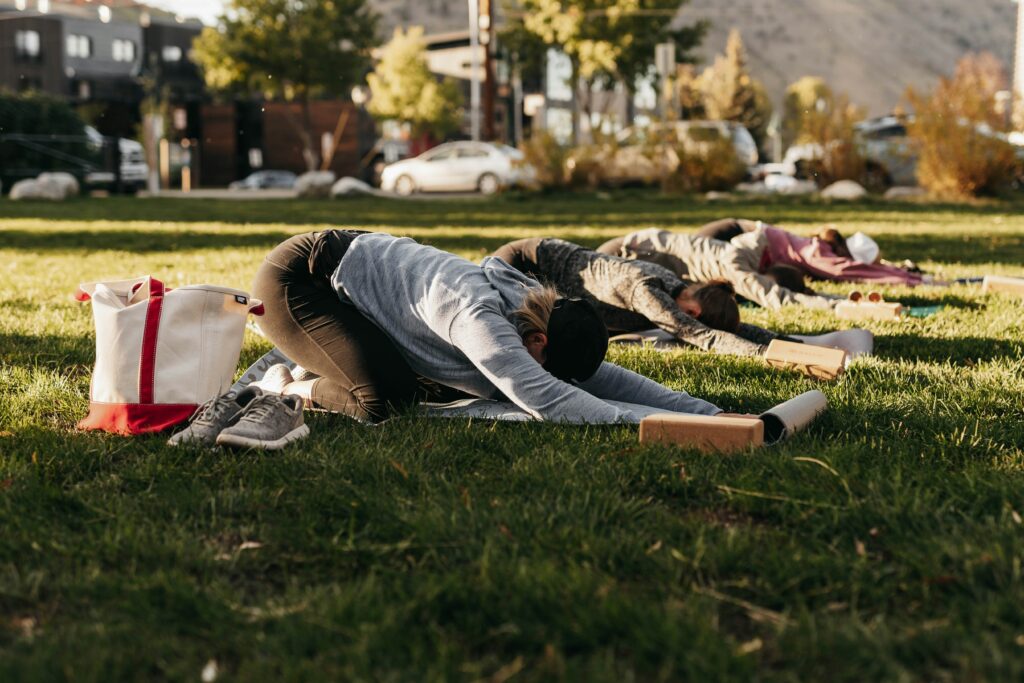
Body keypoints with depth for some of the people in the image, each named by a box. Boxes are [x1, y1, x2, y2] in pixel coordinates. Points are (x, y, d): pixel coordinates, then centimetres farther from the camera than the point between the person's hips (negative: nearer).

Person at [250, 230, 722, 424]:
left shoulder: (532, 306, -9)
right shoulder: (479, 314, -35)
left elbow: (605, 378, -7)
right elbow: (538, 395, -46)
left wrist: (709, 413, -16)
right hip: (294, 278, -9)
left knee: (432, 386, 7)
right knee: (385, 398, -25)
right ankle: (297, 390, 4)